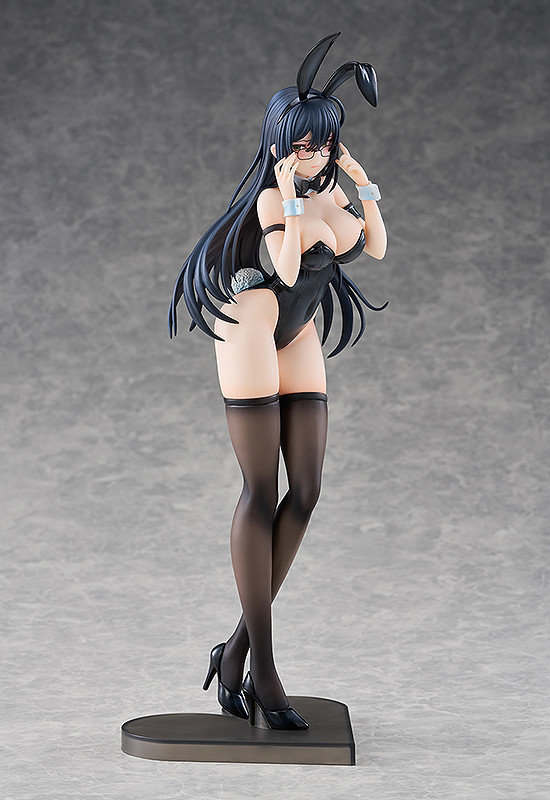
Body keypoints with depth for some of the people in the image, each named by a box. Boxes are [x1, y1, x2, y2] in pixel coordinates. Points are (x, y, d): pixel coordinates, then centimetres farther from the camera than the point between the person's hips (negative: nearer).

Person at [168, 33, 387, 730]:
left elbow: (375, 249, 14)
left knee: (306, 491, -2)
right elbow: (287, 270, -22)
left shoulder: (328, 187, 9)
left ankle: (237, 646, 5)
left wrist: (365, 186, 4)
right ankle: (261, 670, -7)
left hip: (300, 342, 8)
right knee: (262, 494, -10)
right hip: (251, 332, -8)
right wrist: (292, 201, -27)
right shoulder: (272, 196, -12)